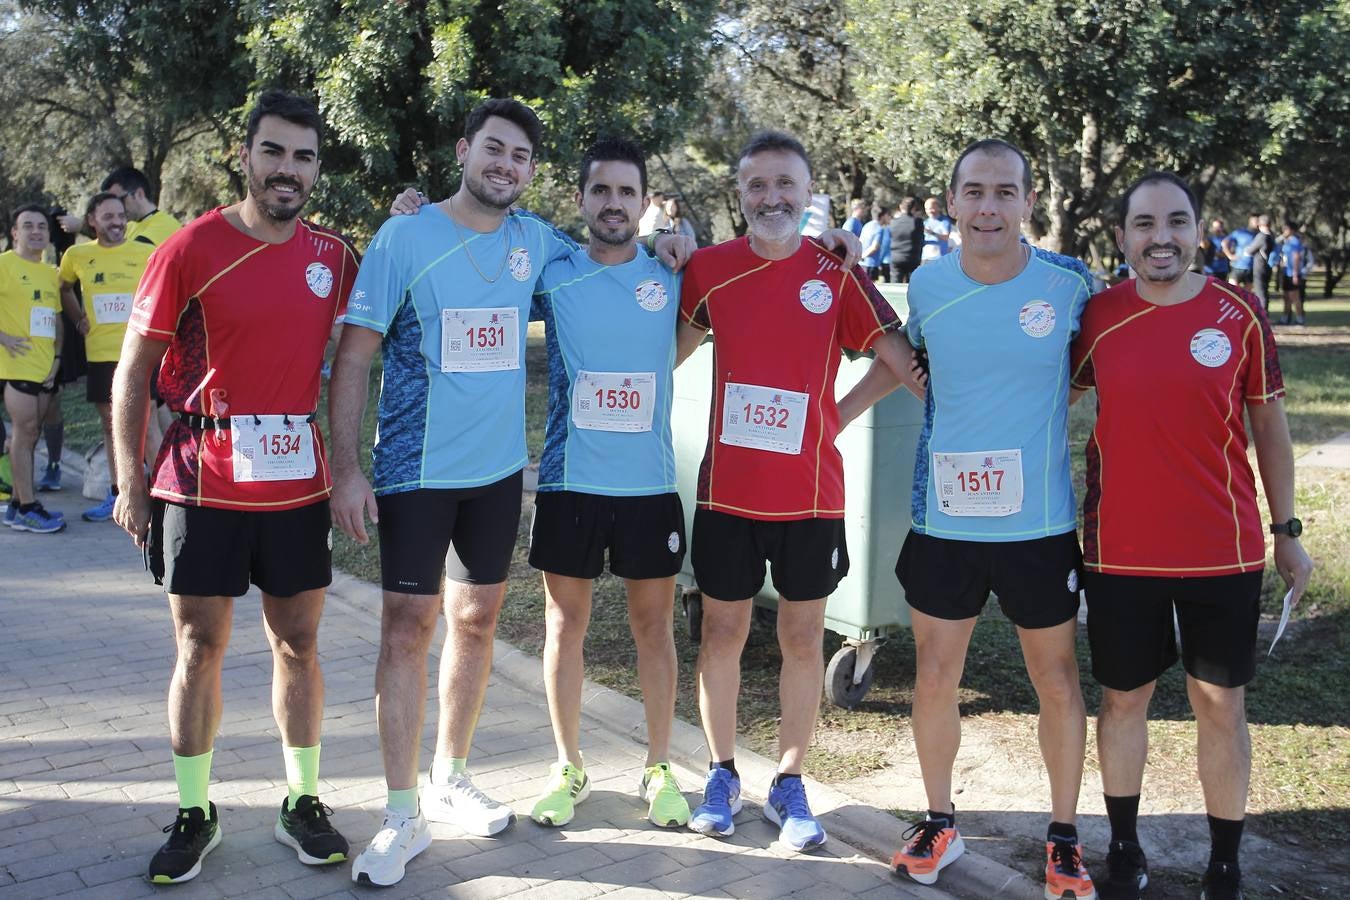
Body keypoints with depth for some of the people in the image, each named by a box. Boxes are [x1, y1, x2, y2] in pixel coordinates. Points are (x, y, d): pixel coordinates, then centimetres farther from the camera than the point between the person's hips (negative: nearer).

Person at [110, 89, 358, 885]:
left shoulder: (334, 255, 3)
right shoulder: (191, 250, -7)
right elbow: (134, 372, -3)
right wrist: (131, 482, -7)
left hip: (299, 485, 3)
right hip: (203, 485, -3)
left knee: (298, 643, 10)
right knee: (200, 648, 6)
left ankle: (303, 804, 24)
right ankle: (195, 814, 20)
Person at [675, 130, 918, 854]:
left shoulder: (836, 274, -3)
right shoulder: (709, 267, 0)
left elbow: (898, 362, 2)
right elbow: (671, 350, 15)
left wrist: (837, 415, -1)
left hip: (810, 492, -1)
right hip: (727, 488, 1)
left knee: (803, 637, 9)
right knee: (722, 630, 10)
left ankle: (789, 782, 24)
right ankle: (722, 774, 28)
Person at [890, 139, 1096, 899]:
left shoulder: (1070, 283, -9)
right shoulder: (927, 284, -3)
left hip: (1041, 524, -1)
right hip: (943, 523, 2)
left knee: (1057, 681, 10)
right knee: (935, 676, 10)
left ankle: (1065, 836, 30)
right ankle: (941, 823, 31)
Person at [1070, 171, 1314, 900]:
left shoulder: (1240, 314, -4)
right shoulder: (1096, 317, -3)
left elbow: (1269, 426, 3)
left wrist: (1286, 530, 5)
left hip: (1223, 550, 0)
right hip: (1120, 548, 1)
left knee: (1221, 704, 10)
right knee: (1124, 698, 13)